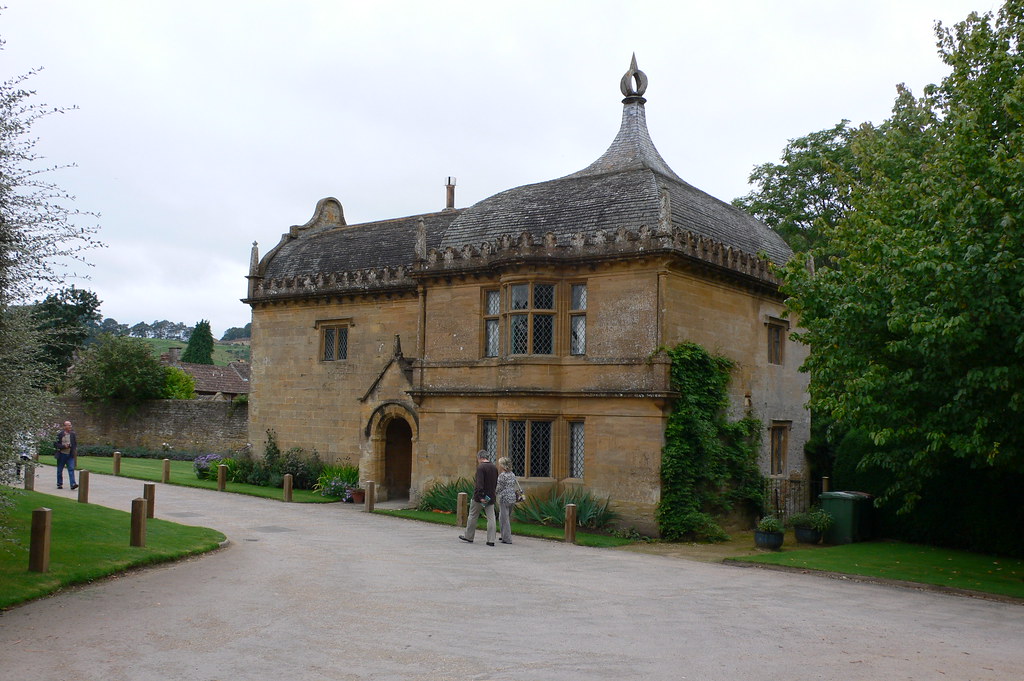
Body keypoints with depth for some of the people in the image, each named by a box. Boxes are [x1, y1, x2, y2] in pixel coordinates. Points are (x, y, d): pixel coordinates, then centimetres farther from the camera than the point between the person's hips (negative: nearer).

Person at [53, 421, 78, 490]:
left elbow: (75, 444, 14)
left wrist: (75, 452, 3)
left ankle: (73, 484, -17)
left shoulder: (73, 434, 6)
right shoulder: (59, 434, -4)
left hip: (70, 455, 1)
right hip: (62, 454, -1)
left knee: (71, 469, -10)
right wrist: (64, 446, -17)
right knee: (60, 470, 9)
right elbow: (55, 444, -6)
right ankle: (59, 484, 22)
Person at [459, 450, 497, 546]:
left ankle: (469, 537, 20)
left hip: (480, 497, -6)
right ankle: (491, 540, 0)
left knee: (473, 516, 10)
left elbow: (479, 483, -22)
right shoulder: (494, 468, 8)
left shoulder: (480, 467, -14)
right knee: (491, 518, 3)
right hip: (491, 497, 6)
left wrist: (480, 496, -22)